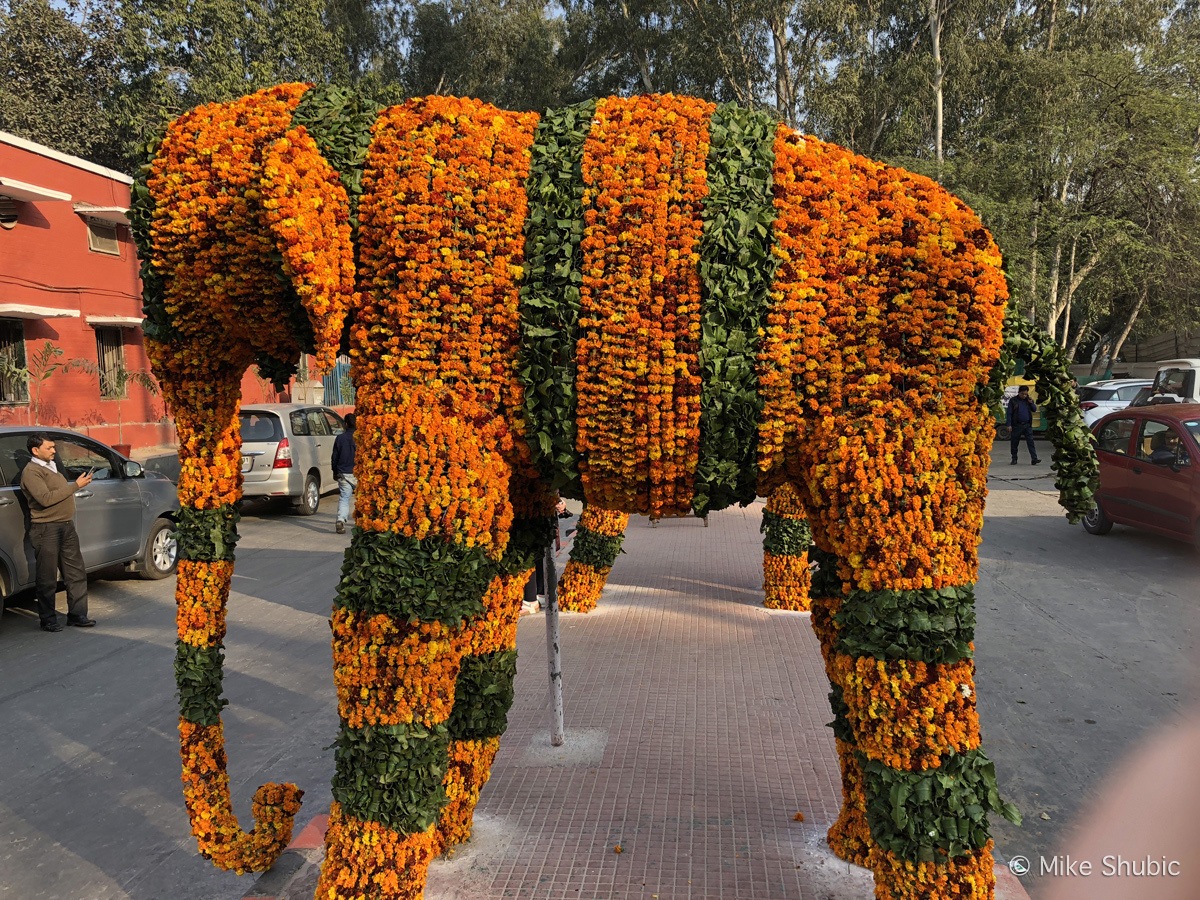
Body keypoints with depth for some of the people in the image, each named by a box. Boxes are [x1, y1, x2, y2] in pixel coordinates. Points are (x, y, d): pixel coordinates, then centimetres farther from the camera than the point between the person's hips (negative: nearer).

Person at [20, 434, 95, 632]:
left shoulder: (51, 467, 18)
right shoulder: (31, 472, -11)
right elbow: (45, 498, -24)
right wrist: (75, 486, -21)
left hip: (66, 526, 9)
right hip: (46, 529, -9)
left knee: (76, 573, 9)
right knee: (47, 579, 1)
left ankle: (77, 614, 16)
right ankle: (48, 620, 11)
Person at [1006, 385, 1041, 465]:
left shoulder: (1028, 400, 10)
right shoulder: (1013, 401, 1)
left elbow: (1034, 410, 10)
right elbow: (1009, 413, -1)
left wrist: (1031, 402, -7)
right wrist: (1009, 425, -7)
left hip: (1027, 425, 2)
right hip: (1017, 425, -2)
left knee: (1031, 442, -5)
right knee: (1015, 443, 5)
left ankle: (1034, 459, -9)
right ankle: (1014, 459, 16)